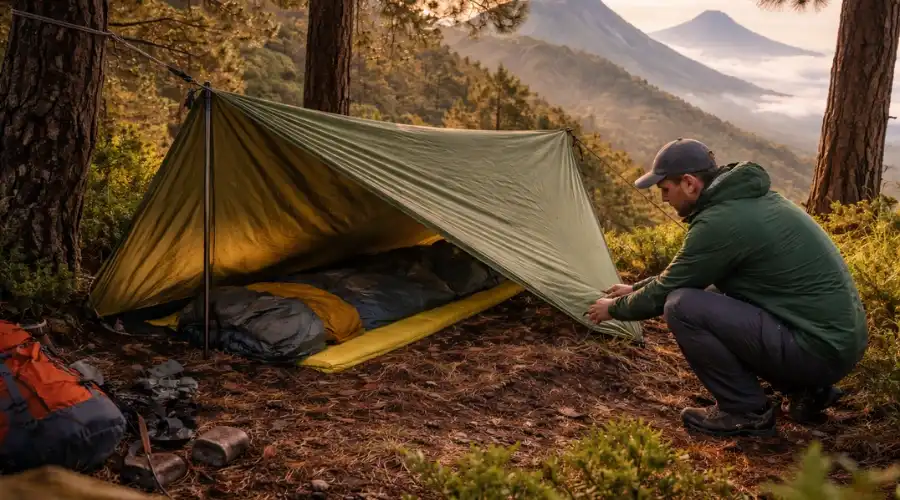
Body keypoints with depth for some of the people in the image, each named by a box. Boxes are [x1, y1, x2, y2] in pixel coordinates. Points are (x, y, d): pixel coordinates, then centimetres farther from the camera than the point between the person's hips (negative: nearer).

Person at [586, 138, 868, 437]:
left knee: (682, 307, -15)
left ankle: (746, 412, 0)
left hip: (818, 349, -10)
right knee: (708, 298, 21)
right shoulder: (747, 197, 11)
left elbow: (666, 292, -7)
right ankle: (807, 389, 18)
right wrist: (637, 289, 29)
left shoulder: (720, 222, -19)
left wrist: (615, 309, 11)